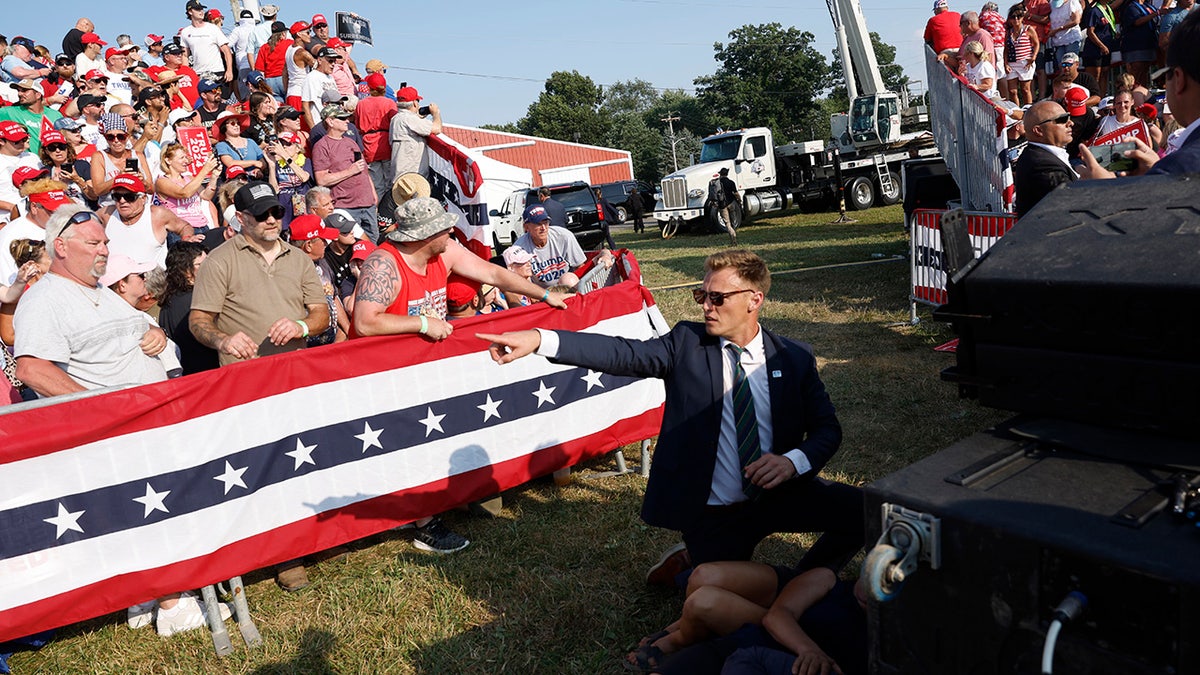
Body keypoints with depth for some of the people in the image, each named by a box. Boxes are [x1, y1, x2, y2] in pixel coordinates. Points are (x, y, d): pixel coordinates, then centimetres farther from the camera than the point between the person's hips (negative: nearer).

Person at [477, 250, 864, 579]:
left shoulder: (794, 358, 0)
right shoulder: (687, 343, -5)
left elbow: (827, 428, 3)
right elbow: (624, 354, -20)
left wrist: (793, 461, -19)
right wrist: (538, 340, -34)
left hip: (779, 497, 2)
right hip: (712, 517, -2)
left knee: (860, 511, -16)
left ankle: (807, 581, 11)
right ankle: (692, 563, 30)